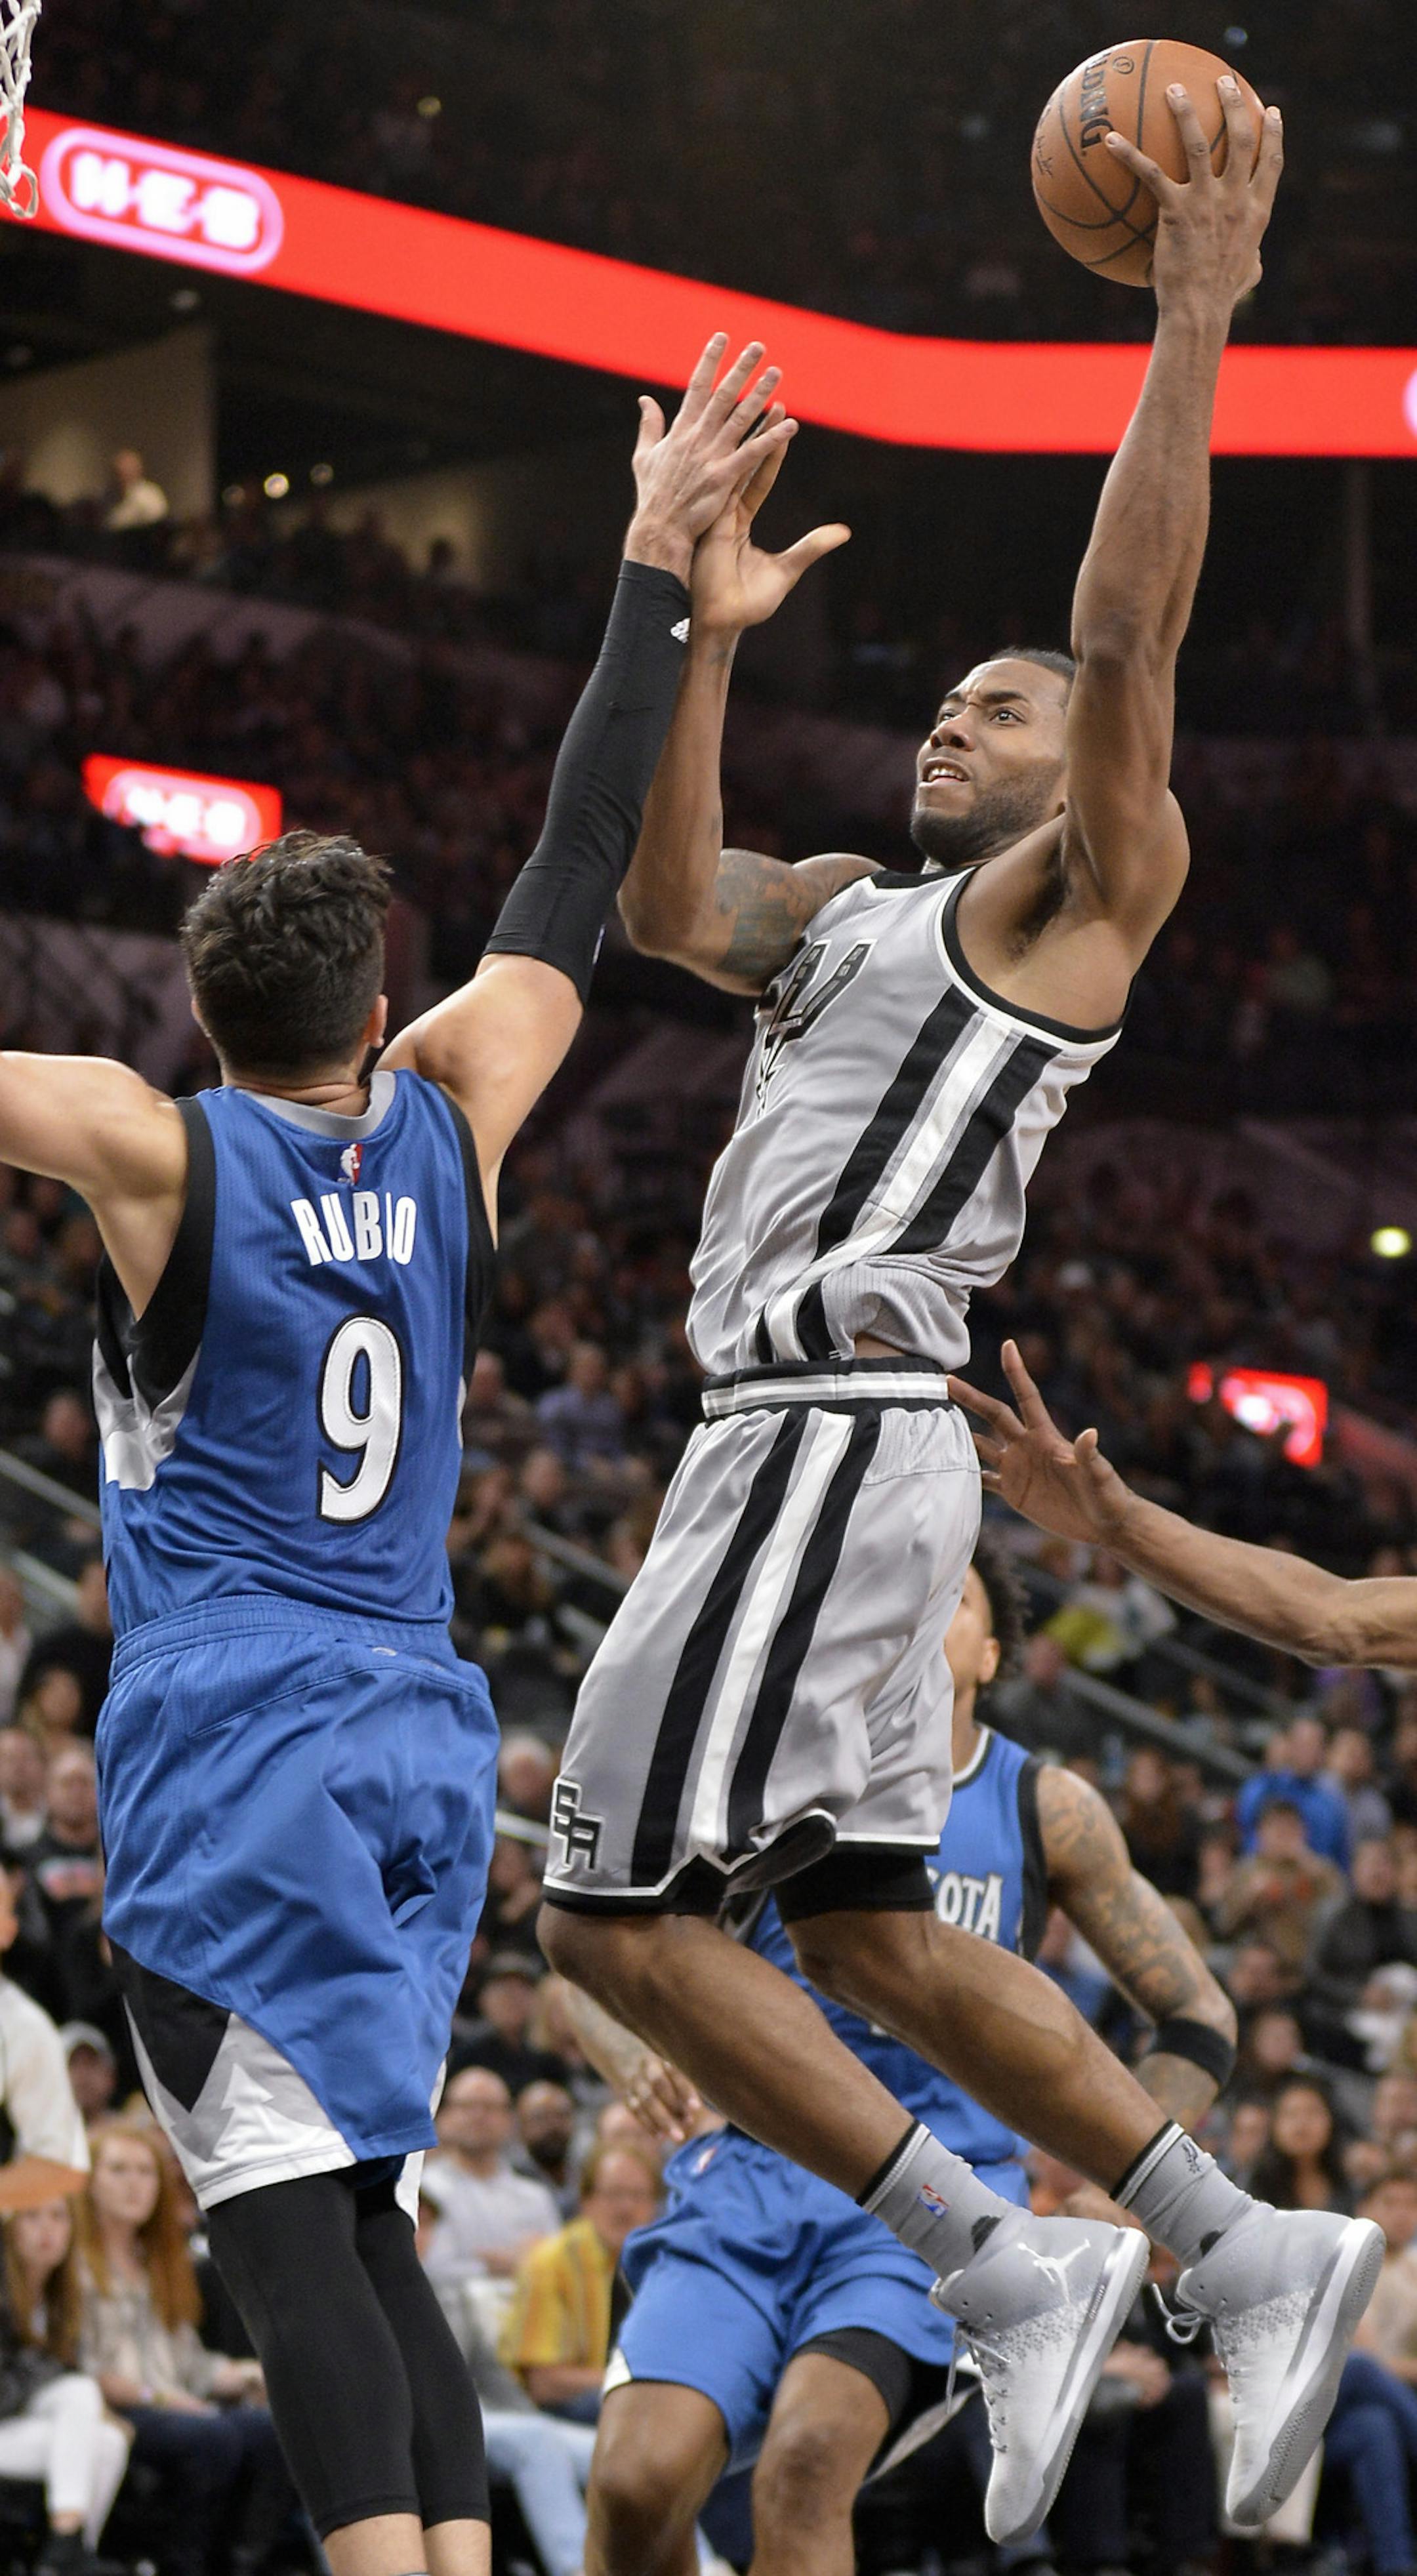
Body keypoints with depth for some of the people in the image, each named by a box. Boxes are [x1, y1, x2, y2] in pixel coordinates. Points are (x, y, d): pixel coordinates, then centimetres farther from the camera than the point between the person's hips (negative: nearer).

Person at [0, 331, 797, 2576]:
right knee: (359, 2209, 13)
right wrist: (657, 571, 22)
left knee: (284, 2214, -9)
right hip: (422, 1734, 6)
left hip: (233, 1738, -6)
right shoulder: (452, 1122, 6)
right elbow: (578, 877, 15)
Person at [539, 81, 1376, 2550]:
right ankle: (1246, 2246, 11)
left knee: (618, 1917, -9)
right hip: (796, 1437, 9)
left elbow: (1130, 635, -14)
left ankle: (1006, 2264, -9)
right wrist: (706, 644, 2)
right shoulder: (852, 907, 23)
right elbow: (665, 909, 8)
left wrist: (1194, 326, -17)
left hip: (833, 1438, -9)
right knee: (862, 1929, 10)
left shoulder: (1081, 892, 0)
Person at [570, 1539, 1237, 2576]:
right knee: (636, 2479, -21)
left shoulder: (1046, 1809, 7)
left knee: (808, 2456, -30)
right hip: (750, 2174, 1)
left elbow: (1197, 2018, 14)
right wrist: (635, 2058, -9)